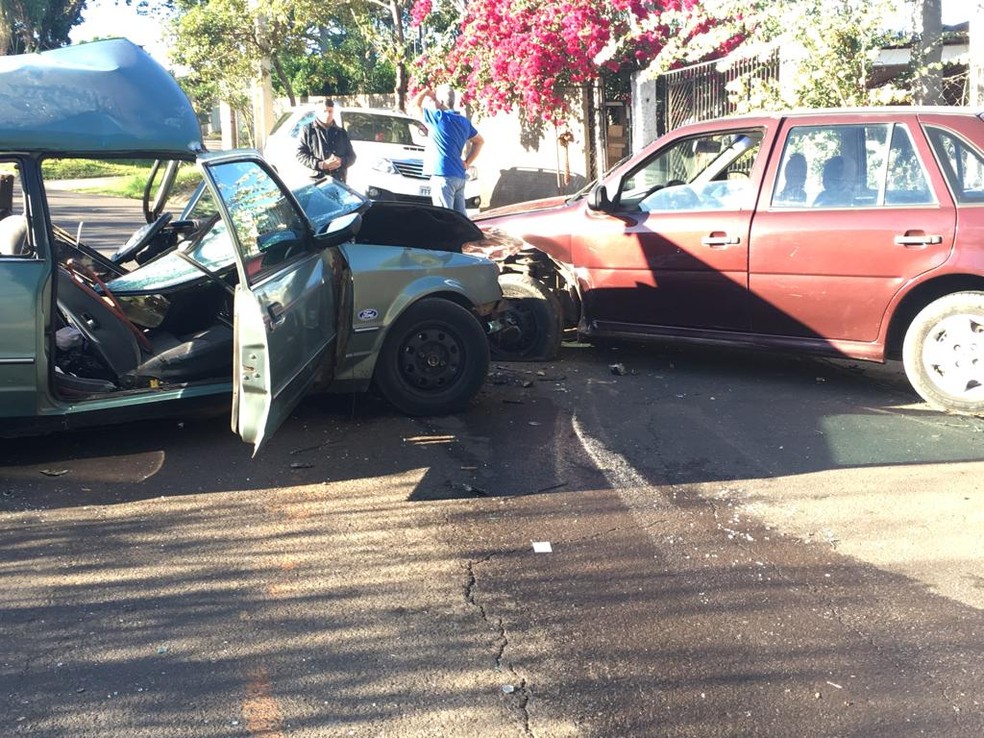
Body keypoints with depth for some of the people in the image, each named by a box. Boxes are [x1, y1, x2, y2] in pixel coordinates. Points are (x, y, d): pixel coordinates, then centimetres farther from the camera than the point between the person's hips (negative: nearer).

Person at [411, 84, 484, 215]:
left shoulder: (439, 118, -9)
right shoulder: (464, 121, 14)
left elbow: (416, 104, -2)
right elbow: (479, 141, 26)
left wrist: (426, 92, 15)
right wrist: (467, 162, 19)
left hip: (443, 176, -8)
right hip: (460, 176, 8)